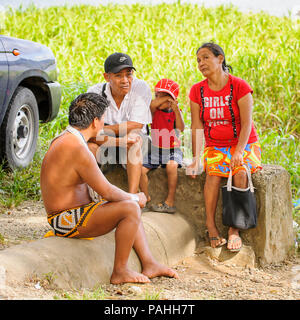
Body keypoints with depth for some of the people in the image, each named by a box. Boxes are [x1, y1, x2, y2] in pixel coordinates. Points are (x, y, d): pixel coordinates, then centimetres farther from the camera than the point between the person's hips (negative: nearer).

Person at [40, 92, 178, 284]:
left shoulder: (63, 140, 10)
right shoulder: (79, 150, -23)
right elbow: (107, 191, -18)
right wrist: (136, 198, -1)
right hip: (68, 221, -11)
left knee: (133, 205, 17)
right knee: (131, 208, -20)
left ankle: (149, 264, 11)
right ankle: (120, 272, -10)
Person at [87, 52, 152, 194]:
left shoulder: (141, 88, -14)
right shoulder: (95, 92, -13)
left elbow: (136, 126, -21)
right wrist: (116, 142, -38)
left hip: (135, 147, -1)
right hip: (105, 150, 1)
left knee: (133, 136, -34)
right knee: (88, 141, -29)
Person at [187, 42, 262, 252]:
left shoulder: (239, 86, -9)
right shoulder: (198, 91, 3)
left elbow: (247, 124, -14)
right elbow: (197, 127, -1)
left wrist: (239, 152, -28)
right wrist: (196, 158, -13)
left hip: (244, 144, -2)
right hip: (215, 146, 2)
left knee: (240, 172, -32)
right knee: (213, 172, -30)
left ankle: (234, 229, -26)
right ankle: (211, 225, -24)